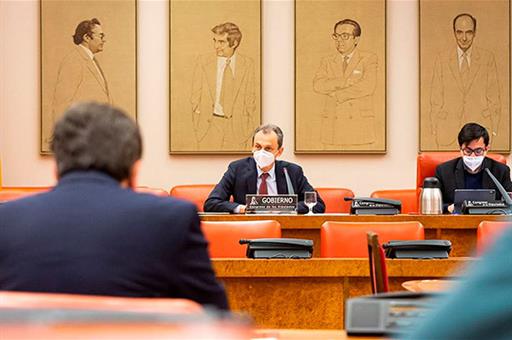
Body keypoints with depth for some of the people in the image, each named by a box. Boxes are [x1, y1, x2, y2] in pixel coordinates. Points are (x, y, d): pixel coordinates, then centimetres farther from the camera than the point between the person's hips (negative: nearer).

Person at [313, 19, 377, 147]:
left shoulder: (369, 59, 4)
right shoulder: (327, 62, 13)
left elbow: (368, 86, -13)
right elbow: (317, 85, -4)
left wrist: (336, 94, -8)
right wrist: (346, 81, -15)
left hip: (360, 126, -3)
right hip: (333, 128, 3)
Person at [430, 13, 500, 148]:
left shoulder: (487, 58, 4)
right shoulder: (442, 59, 6)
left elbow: (493, 96, 5)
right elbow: (436, 98, 6)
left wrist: (494, 129, 0)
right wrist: (434, 129, 0)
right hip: (449, 130, 0)